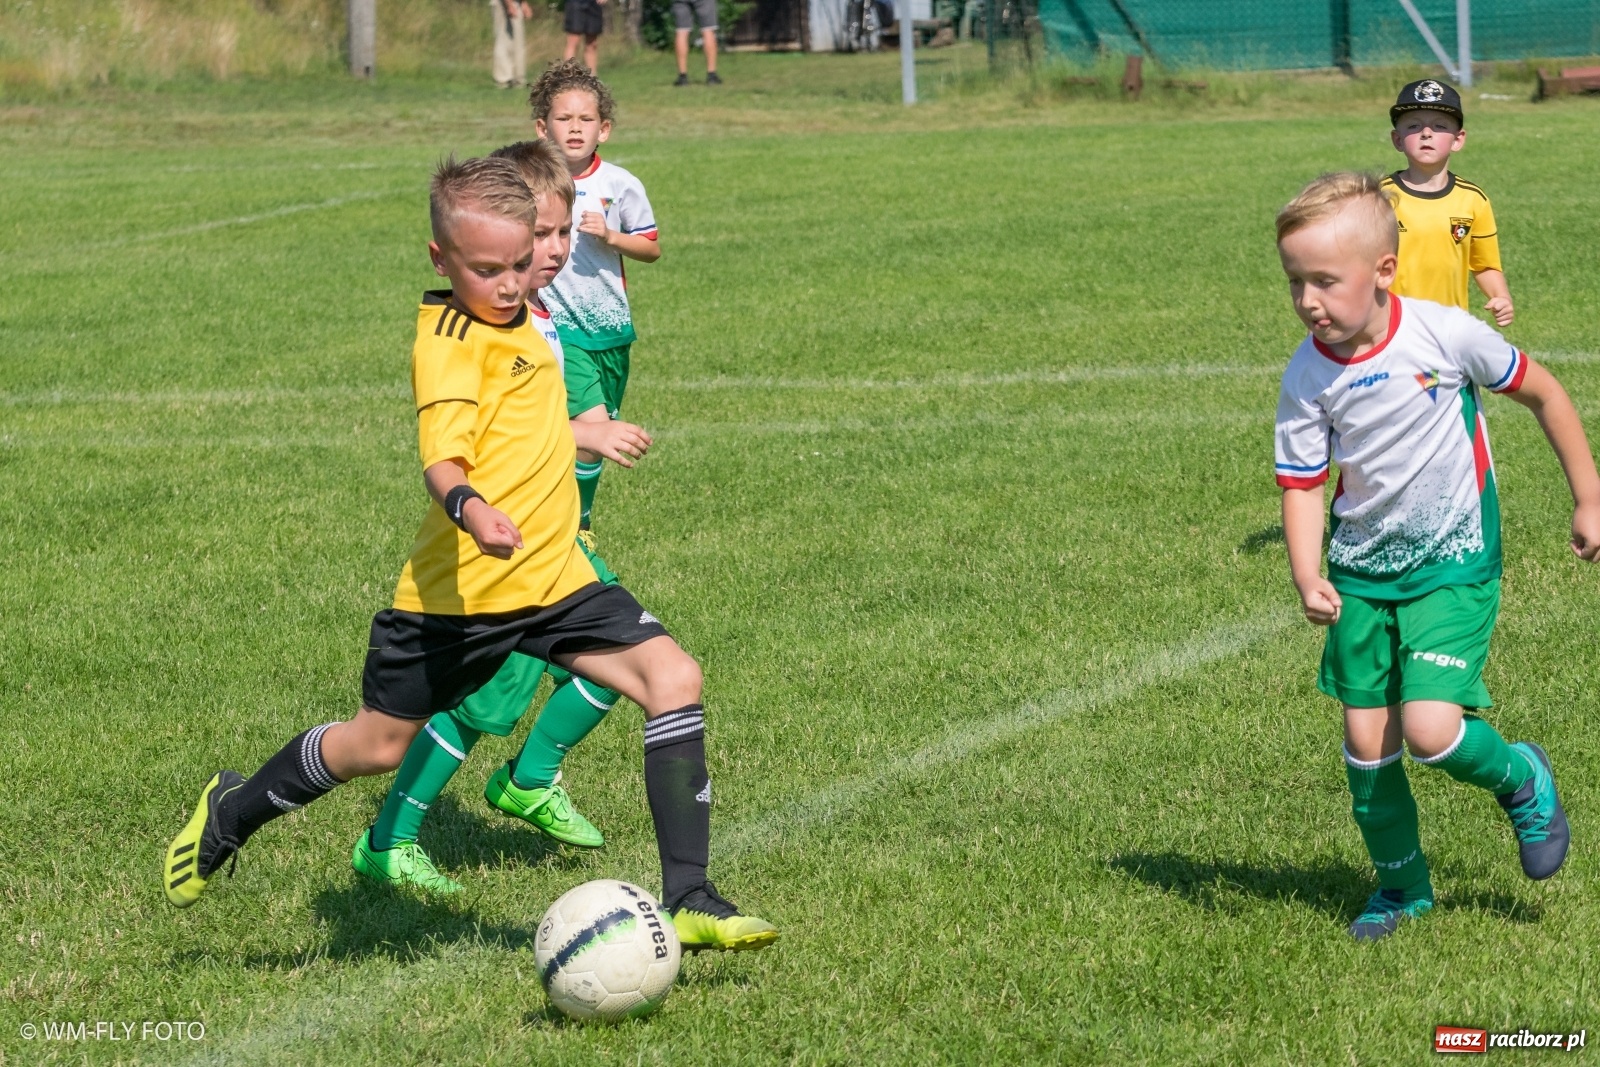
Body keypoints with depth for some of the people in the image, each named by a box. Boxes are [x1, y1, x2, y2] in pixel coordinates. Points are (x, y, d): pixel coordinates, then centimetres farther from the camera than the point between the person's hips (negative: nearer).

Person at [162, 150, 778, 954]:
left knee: (672, 678, -12)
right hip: (458, 587, -7)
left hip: (553, 579, 7)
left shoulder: (525, 321, 11)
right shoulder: (450, 339, -17)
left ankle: (687, 899, -11)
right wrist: (471, 508, -49)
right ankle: (231, 812, 39)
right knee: (377, 744, 9)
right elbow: (441, 456, -32)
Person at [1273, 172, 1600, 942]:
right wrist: (1307, 574, -22)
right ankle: (1401, 886, 27)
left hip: (1453, 566, -3)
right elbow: (1302, 482, -4)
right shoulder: (1308, 379, -11)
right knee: (1366, 738, 4)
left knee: (1430, 729, -18)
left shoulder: (1446, 335, -18)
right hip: (1362, 571, 4)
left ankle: (1521, 781, 15)